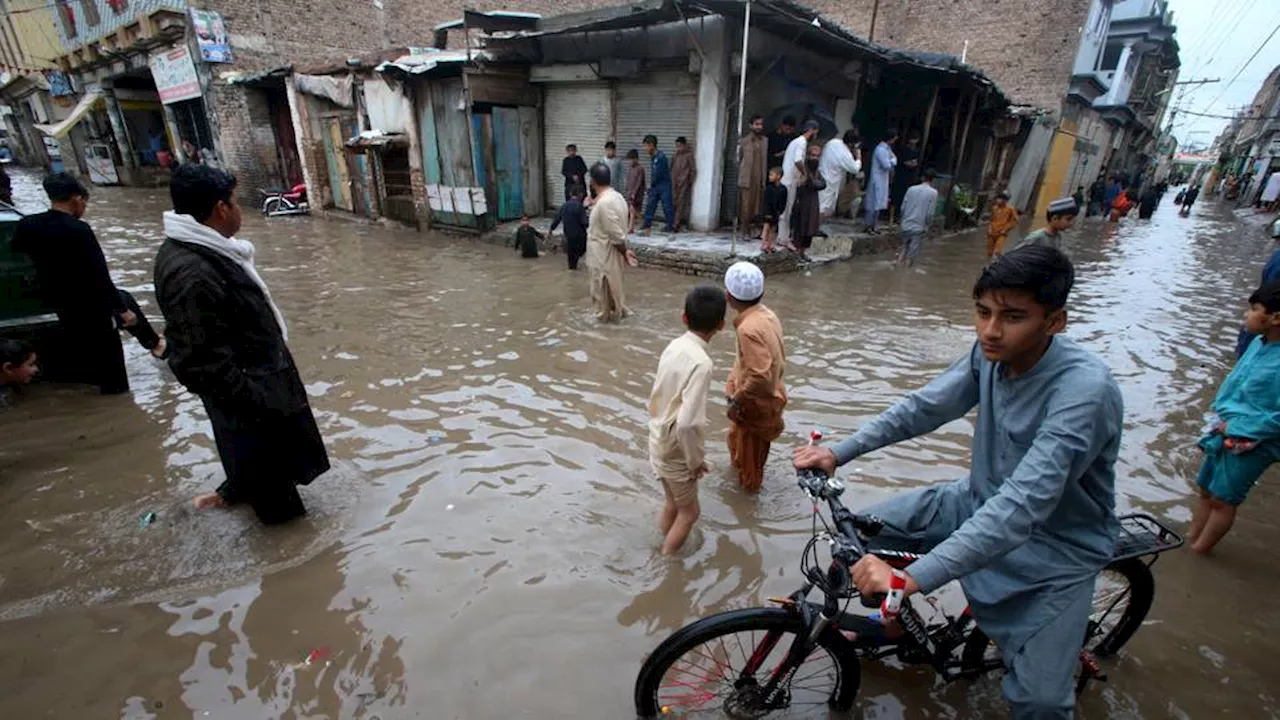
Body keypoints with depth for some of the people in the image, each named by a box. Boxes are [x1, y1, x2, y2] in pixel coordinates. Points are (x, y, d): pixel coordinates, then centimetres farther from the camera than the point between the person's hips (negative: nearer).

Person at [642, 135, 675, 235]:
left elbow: (658, 174, -15)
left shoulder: (661, 156, -16)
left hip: (664, 186, -8)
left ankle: (671, 230, 5)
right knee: (649, 206, 5)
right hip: (654, 187, 8)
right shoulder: (652, 157, 10)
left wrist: (651, 185, -3)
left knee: (667, 208, -2)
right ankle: (647, 228, 11)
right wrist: (651, 185, 3)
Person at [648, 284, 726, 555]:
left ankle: (663, 550, 46)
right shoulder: (701, 363, -29)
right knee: (689, 511, 17)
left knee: (673, 504, 27)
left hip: (659, 443, 7)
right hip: (676, 451, -7)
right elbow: (688, 423, -32)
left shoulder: (674, 346, -4)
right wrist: (696, 460, -17)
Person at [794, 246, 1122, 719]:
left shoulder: (1085, 390, -32)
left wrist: (912, 578, -48)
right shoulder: (991, 352, -13)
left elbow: (1022, 505, -41)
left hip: (1057, 547, -5)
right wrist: (838, 453, -14)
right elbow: (923, 408, -5)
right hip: (981, 503, 5)